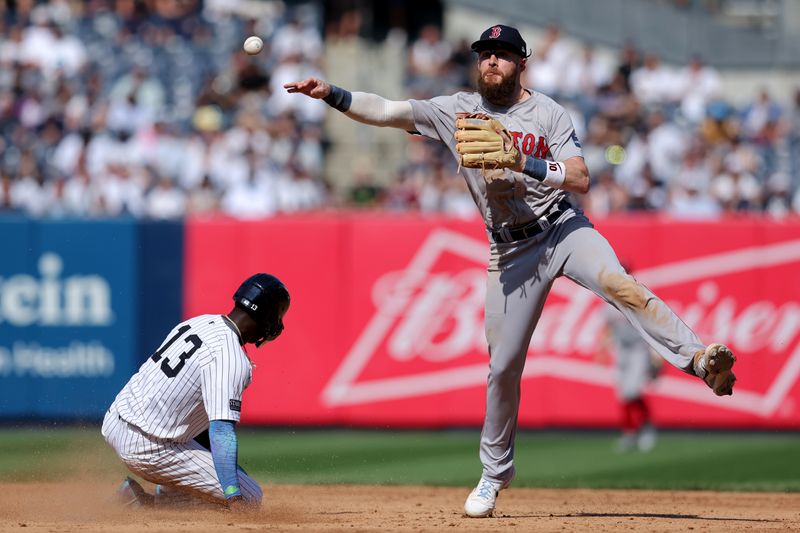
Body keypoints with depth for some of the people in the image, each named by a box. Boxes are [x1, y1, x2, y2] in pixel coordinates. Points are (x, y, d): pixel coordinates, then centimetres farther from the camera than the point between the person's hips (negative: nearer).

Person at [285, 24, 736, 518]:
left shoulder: (548, 115, -2)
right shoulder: (458, 110, 5)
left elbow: (580, 179, -11)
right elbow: (385, 111, 2)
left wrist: (525, 163, -24)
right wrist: (330, 93, -11)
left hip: (563, 228, -3)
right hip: (512, 251, 3)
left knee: (619, 283, -33)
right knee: (504, 365, 5)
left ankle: (699, 360, -43)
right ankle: (495, 473, 21)